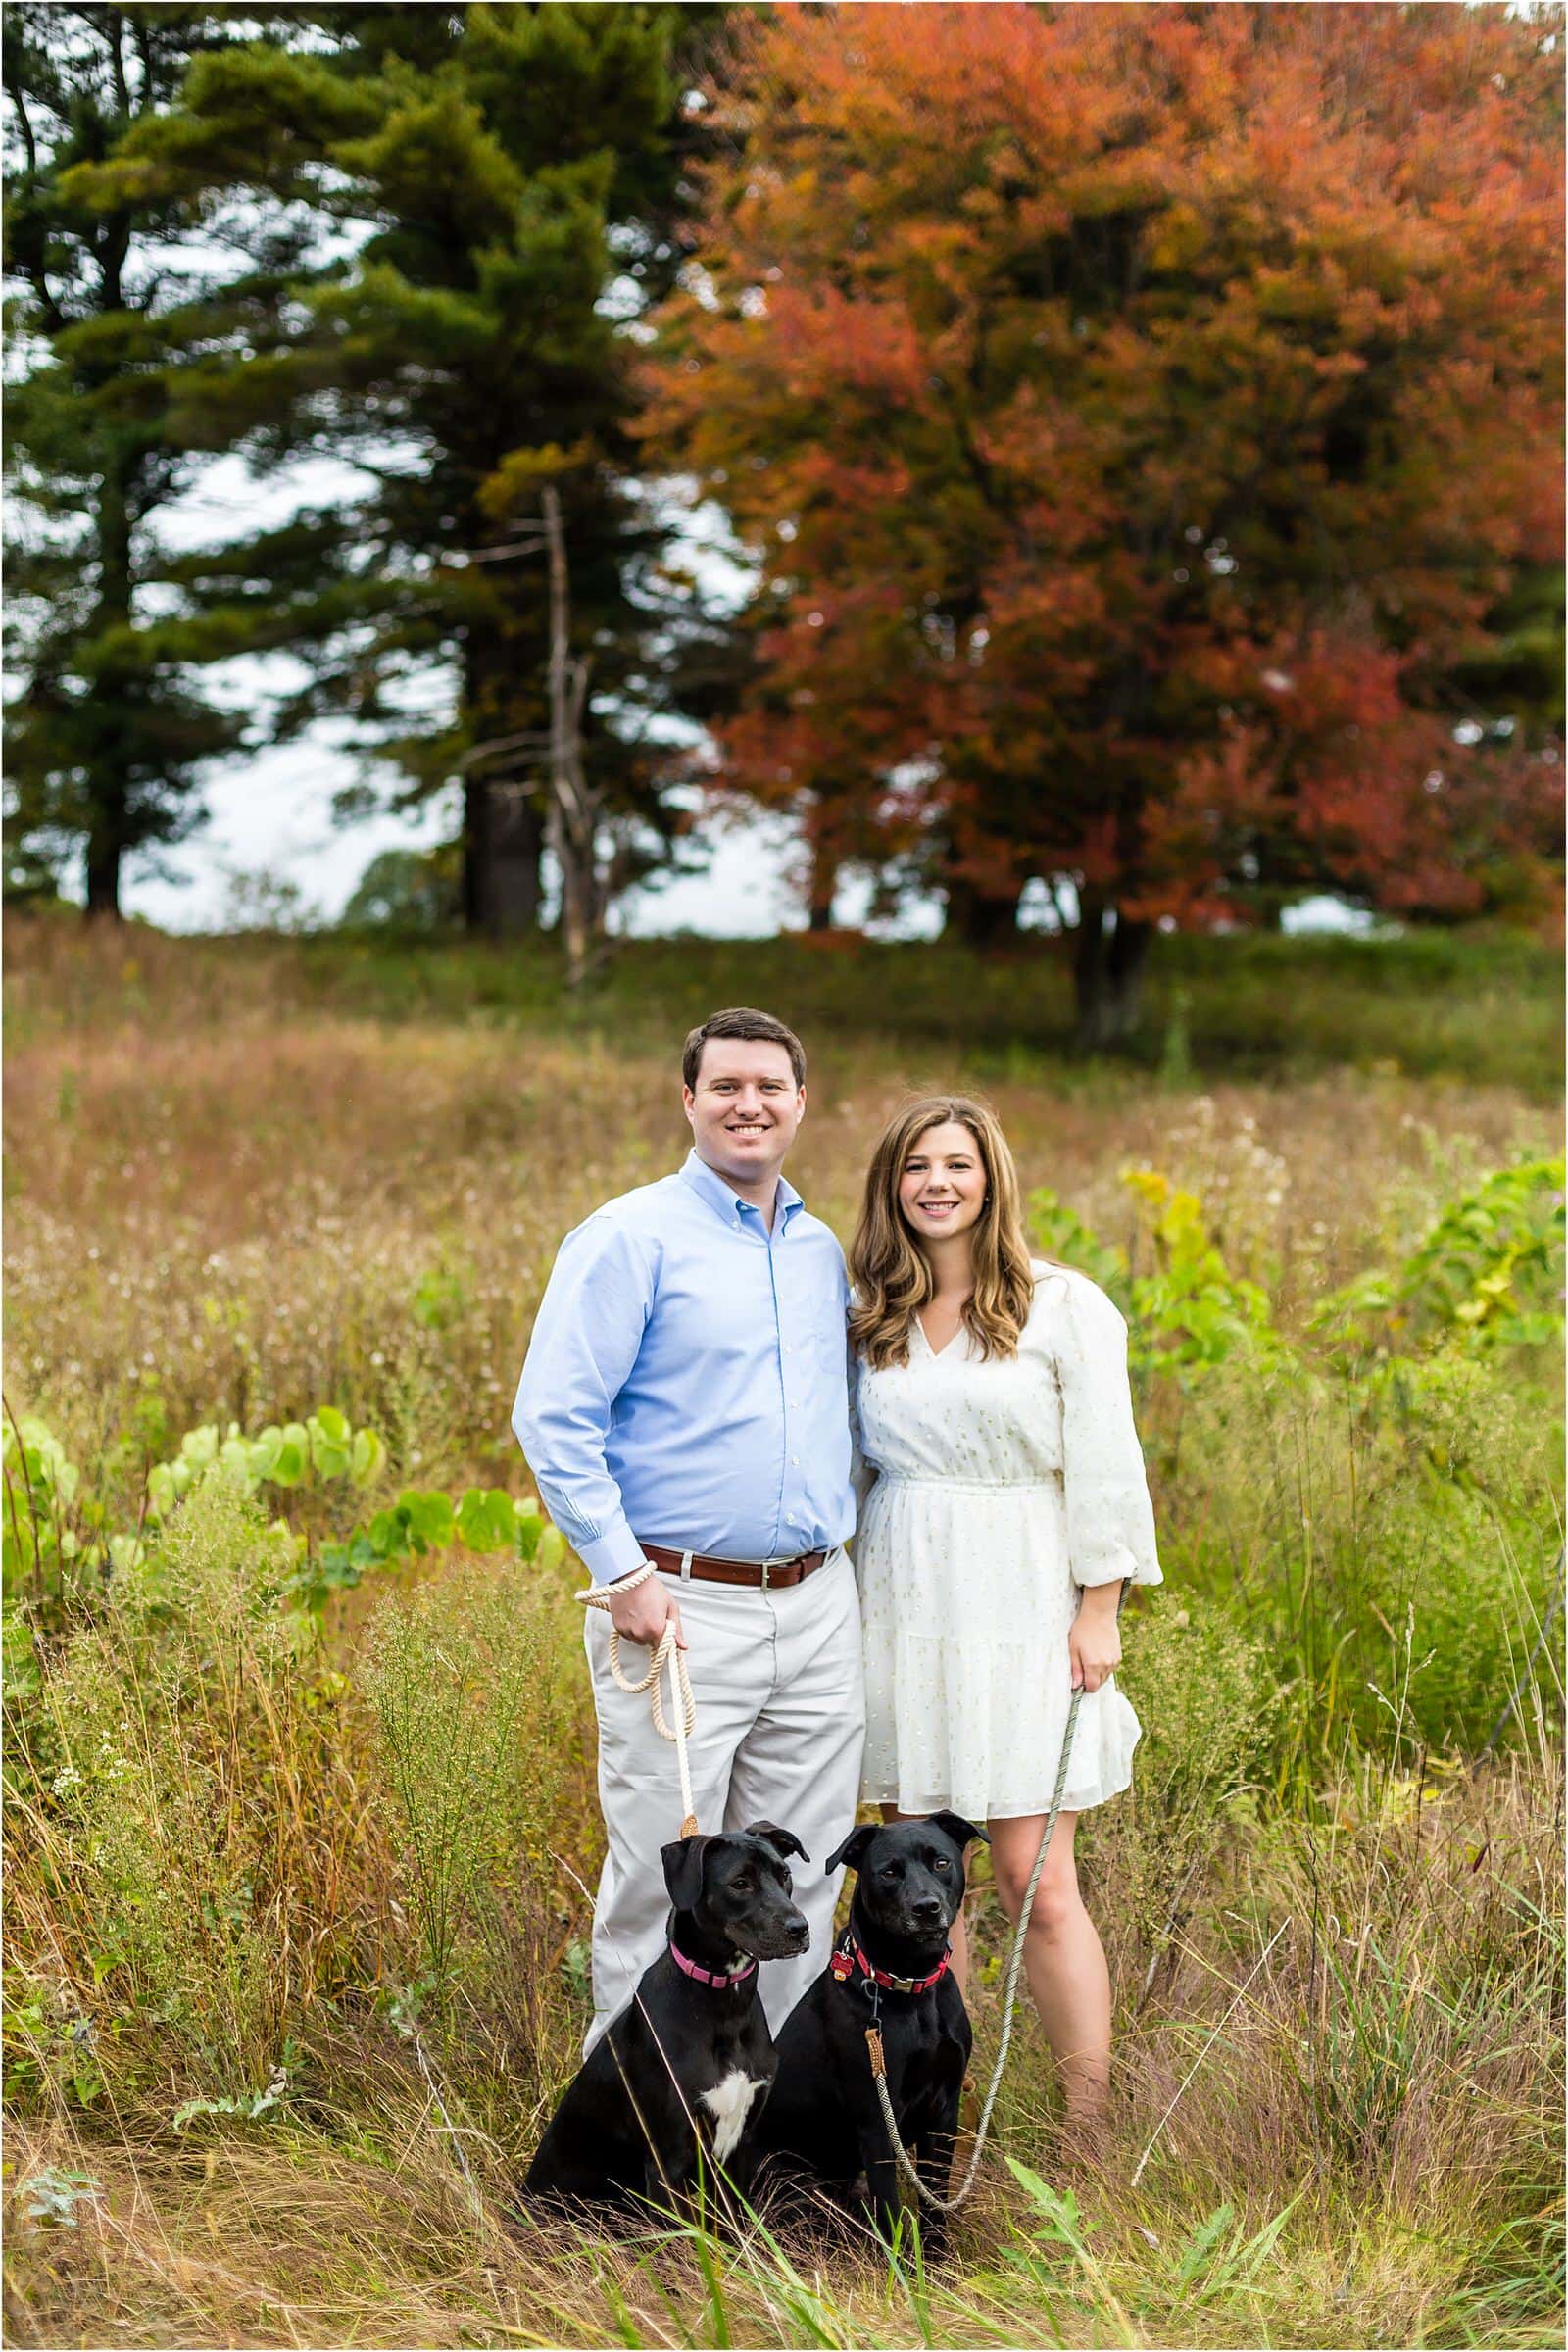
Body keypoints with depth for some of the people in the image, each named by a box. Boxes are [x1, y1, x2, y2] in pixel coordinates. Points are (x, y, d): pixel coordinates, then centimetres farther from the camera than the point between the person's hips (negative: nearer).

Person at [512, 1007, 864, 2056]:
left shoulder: (822, 1251, 15)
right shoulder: (633, 1238, -6)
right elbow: (553, 1418, -10)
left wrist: (842, 1549, 12)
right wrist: (623, 1575, -14)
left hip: (818, 1607, 6)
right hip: (684, 1612, -6)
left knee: (800, 1883, 10)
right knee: (664, 1879, -3)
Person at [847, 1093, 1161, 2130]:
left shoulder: (1064, 1306, -2)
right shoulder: (867, 1315, 10)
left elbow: (1103, 1466, -3)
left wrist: (1099, 1613, -8)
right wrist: (845, 1604, 13)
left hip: (1022, 1608, -4)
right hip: (901, 1605, 4)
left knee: (1037, 1880, -7)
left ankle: (1092, 2125, -1)